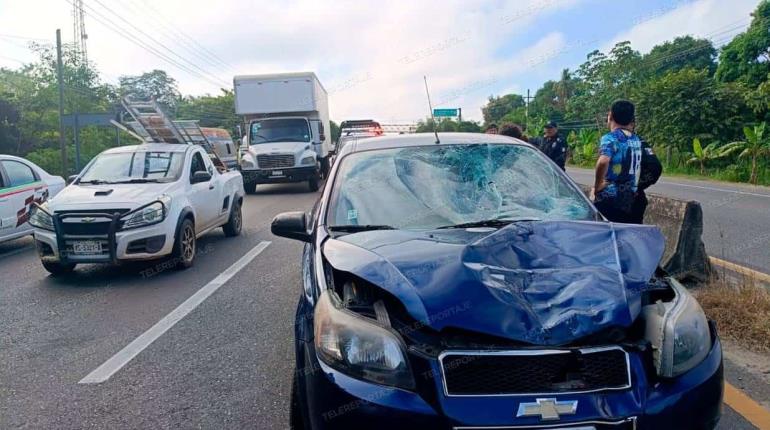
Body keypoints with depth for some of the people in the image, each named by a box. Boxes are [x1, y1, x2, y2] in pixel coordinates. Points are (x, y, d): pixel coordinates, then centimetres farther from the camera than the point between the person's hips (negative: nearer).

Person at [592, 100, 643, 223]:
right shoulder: (636, 140, 12)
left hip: (608, 197, -7)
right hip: (629, 198, 7)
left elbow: (603, 162, -30)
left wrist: (596, 187, -18)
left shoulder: (610, 138, -12)